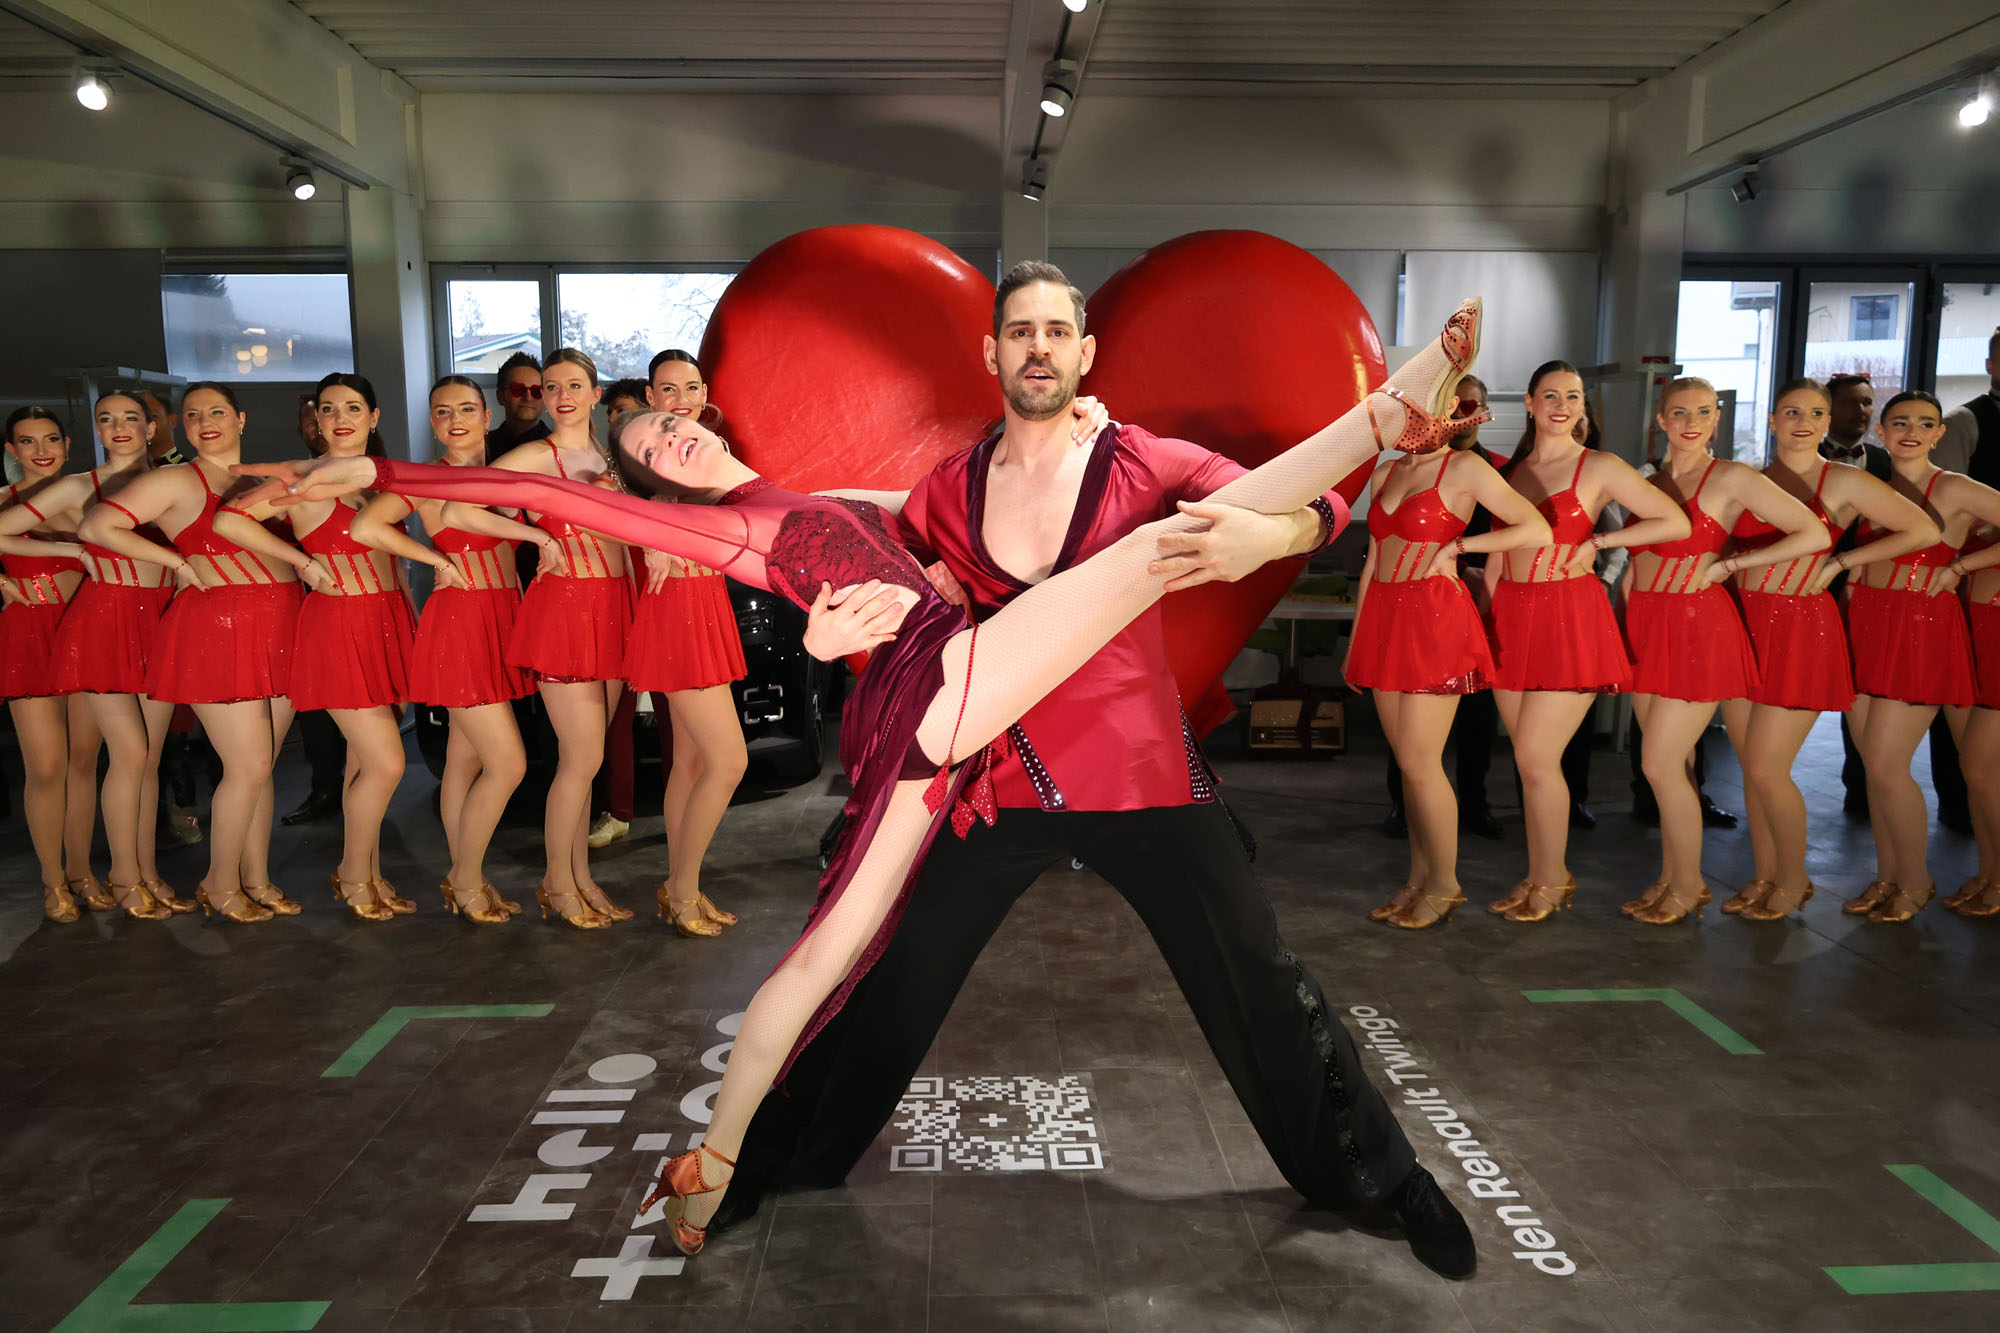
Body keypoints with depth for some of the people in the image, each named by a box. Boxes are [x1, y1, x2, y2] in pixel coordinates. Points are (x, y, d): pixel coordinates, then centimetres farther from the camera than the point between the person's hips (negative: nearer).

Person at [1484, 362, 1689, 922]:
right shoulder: (1511, 470, 13)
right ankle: (1542, 876, 21)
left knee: (1536, 758, -6)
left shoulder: (1599, 467, -1)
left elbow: (1677, 523, -5)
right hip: (1511, 618, 5)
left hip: (1569, 619, -5)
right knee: (1530, 761, 8)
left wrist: (1597, 542, -6)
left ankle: (1551, 881, 12)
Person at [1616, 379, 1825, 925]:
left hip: (1698, 627, -6)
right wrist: (1621, 620, 5)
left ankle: (1689, 886, 11)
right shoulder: (1650, 482, 12)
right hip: (1646, 624, 6)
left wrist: (1728, 564, -9)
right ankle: (1670, 878, 22)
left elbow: (1815, 534, -13)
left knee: (1661, 764, -6)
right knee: (1671, 763, 12)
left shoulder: (1732, 478, -7)